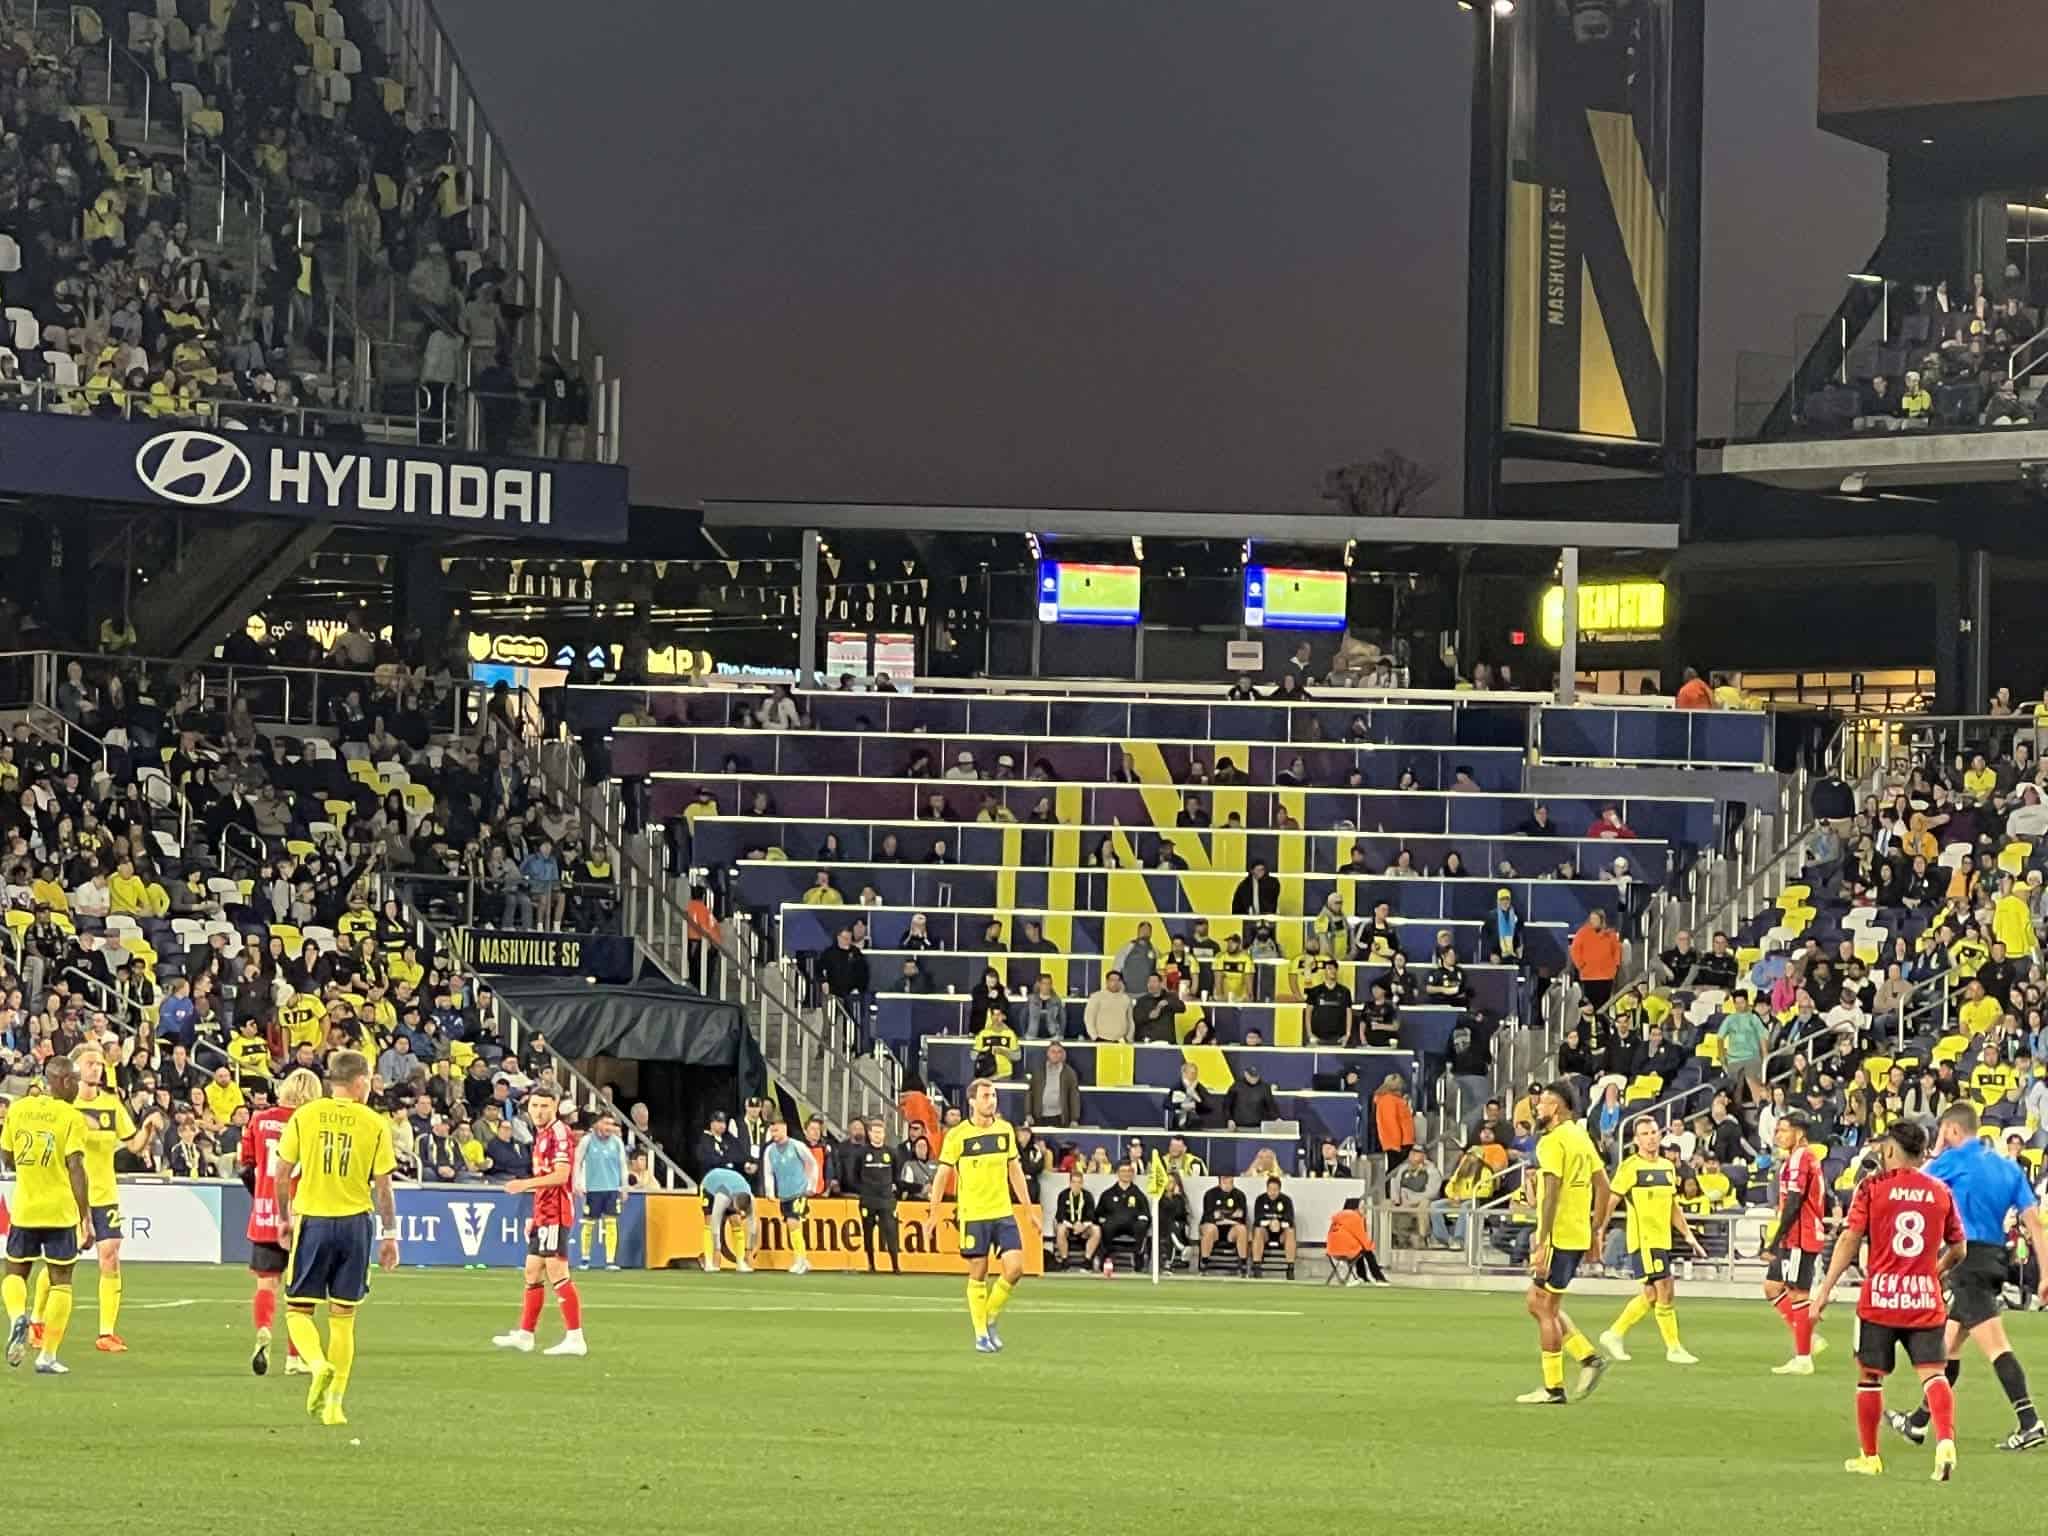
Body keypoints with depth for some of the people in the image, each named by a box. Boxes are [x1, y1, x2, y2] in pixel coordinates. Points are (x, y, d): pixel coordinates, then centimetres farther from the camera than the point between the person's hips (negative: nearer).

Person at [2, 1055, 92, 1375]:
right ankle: (48, 1356, 2)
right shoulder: (71, 1117, -9)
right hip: (60, 1210, -3)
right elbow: (75, 1168, -15)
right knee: (60, 1281, 7)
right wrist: (85, 1217, -13)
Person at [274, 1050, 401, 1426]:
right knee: (343, 1316, 9)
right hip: (356, 1223, 1)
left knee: (298, 1309, 8)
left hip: (312, 1220, -1)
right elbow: (383, 1186, 0)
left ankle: (318, 1363, -21)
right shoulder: (375, 1124, -2)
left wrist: (284, 1217, 14)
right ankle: (334, 1403, 8)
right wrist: (390, 1234, 9)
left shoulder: (304, 1116, -1)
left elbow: (282, 1173, 1)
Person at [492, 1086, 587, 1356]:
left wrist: (526, 1184, -28)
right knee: (533, 1272, 14)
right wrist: (534, 1217, 24)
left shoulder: (559, 1133, -13)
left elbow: (561, 1175, -23)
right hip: (543, 1214, 10)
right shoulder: (542, 1135, 18)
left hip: (555, 1215, -10)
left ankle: (575, 1337, -11)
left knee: (557, 1273, -11)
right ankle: (524, 1335, 22)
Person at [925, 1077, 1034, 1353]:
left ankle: (990, 1319, 14)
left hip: (1004, 1213, 4)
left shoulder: (1005, 1130, 6)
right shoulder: (957, 1136, -7)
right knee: (978, 1274, 0)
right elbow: (942, 1175, -2)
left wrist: (1027, 1206, 13)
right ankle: (981, 1335, 11)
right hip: (972, 1214, -4)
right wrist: (934, 1215, -4)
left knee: (1015, 1268, -7)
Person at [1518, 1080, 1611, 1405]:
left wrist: (1542, 1242, -21)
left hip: (1558, 1237, -9)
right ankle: (1588, 1357, 9)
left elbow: (1551, 1194, -20)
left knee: (1545, 1309, -2)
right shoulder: (1582, 1138, 14)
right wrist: (1595, 1231, 22)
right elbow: (1603, 1187, 17)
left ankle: (1553, 1387, 1)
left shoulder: (1553, 1141, -14)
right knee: (1539, 1304, 17)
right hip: (1579, 1235, 9)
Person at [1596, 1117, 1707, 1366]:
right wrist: (1599, 1233, -11)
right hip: (1643, 1239, -8)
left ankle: (1615, 1335, 25)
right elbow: (1610, 1202, -6)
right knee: (1664, 1289, -10)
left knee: (1651, 1295, 11)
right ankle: (1673, 1348, -4)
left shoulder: (1668, 1166, 13)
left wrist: (1688, 1235, 15)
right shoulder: (1630, 1167, -8)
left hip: (1663, 1239, 8)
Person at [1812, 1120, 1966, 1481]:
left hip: (1880, 1299, -2)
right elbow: (1958, 1250, 14)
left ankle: (1869, 1457, 18)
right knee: (1932, 1373, -2)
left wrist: (1825, 1289, -5)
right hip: (1926, 1300, 2)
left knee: (1870, 1376, 11)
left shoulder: (1873, 1187, -2)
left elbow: (1849, 1240, -7)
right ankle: (1946, 1441, -26)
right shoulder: (1940, 1192, 6)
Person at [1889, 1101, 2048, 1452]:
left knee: (1995, 1346, -14)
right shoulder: (2009, 1167, 12)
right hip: (1995, 1258, 8)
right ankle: (1919, 1423, 27)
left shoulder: (1953, 1161, -6)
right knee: (1948, 1344, 18)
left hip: (1968, 1261, -8)